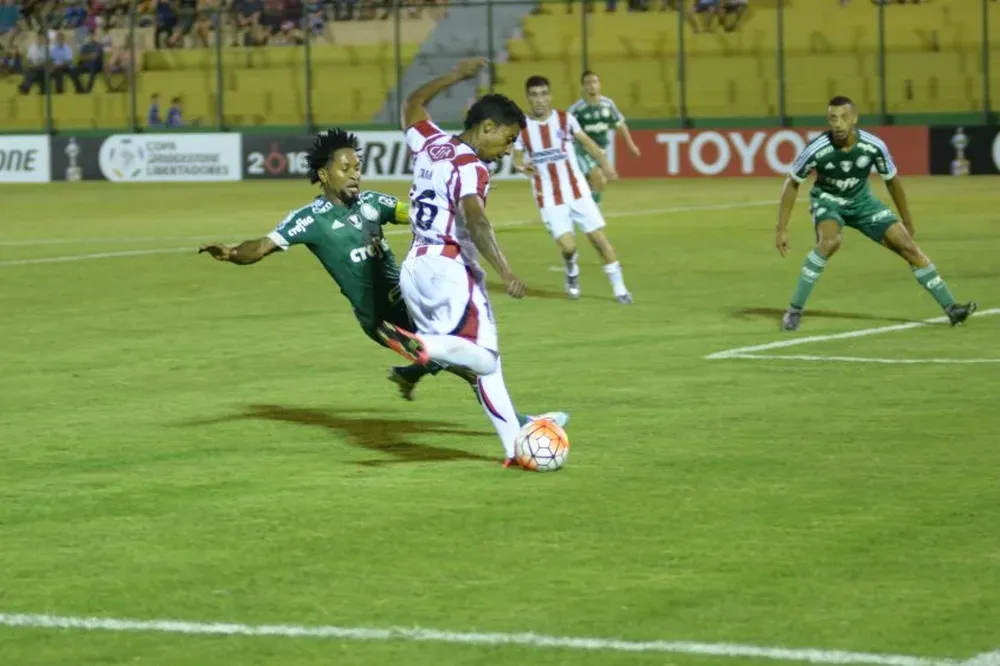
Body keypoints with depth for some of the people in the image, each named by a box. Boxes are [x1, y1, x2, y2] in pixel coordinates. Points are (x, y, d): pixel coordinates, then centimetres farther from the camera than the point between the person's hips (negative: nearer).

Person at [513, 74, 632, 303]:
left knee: (599, 237, -4)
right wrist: (522, 167, -18)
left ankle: (619, 288, 6)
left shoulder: (565, 119, -2)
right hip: (549, 198, -1)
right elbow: (517, 158, 6)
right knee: (567, 246, -11)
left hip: (577, 191, 1)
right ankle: (572, 273, 24)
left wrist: (604, 163, -14)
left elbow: (586, 142, 1)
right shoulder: (522, 127, -3)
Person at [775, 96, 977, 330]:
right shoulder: (816, 150, -28)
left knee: (908, 246, -6)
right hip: (827, 201, -3)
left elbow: (892, 181, -3)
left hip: (861, 201, 3)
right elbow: (792, 184, -13)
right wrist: (782, 229, -13)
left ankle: (951, 308, 3)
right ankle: (794, 310, -24)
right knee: (830, 240, -35)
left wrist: (907, 222, 7)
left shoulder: (874, 146, -23)